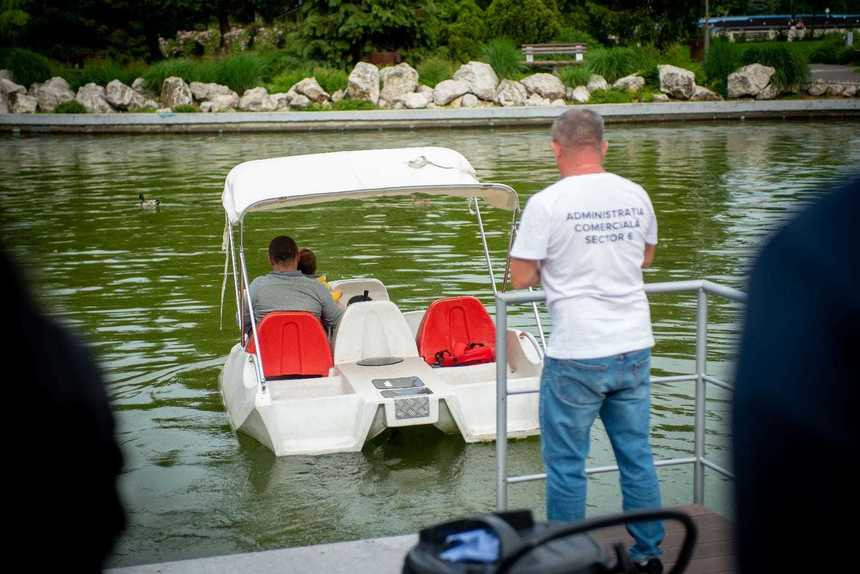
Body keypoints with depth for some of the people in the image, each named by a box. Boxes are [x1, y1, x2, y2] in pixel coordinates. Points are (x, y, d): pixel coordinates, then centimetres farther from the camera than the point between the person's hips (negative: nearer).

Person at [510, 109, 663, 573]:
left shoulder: (547, 204, -12)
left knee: (566, 464, 8)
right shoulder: (635, 196, 3)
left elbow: (520, 278, -9)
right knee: (637, 456, 16)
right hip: (635, 348, 5)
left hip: (576, 356, -5)